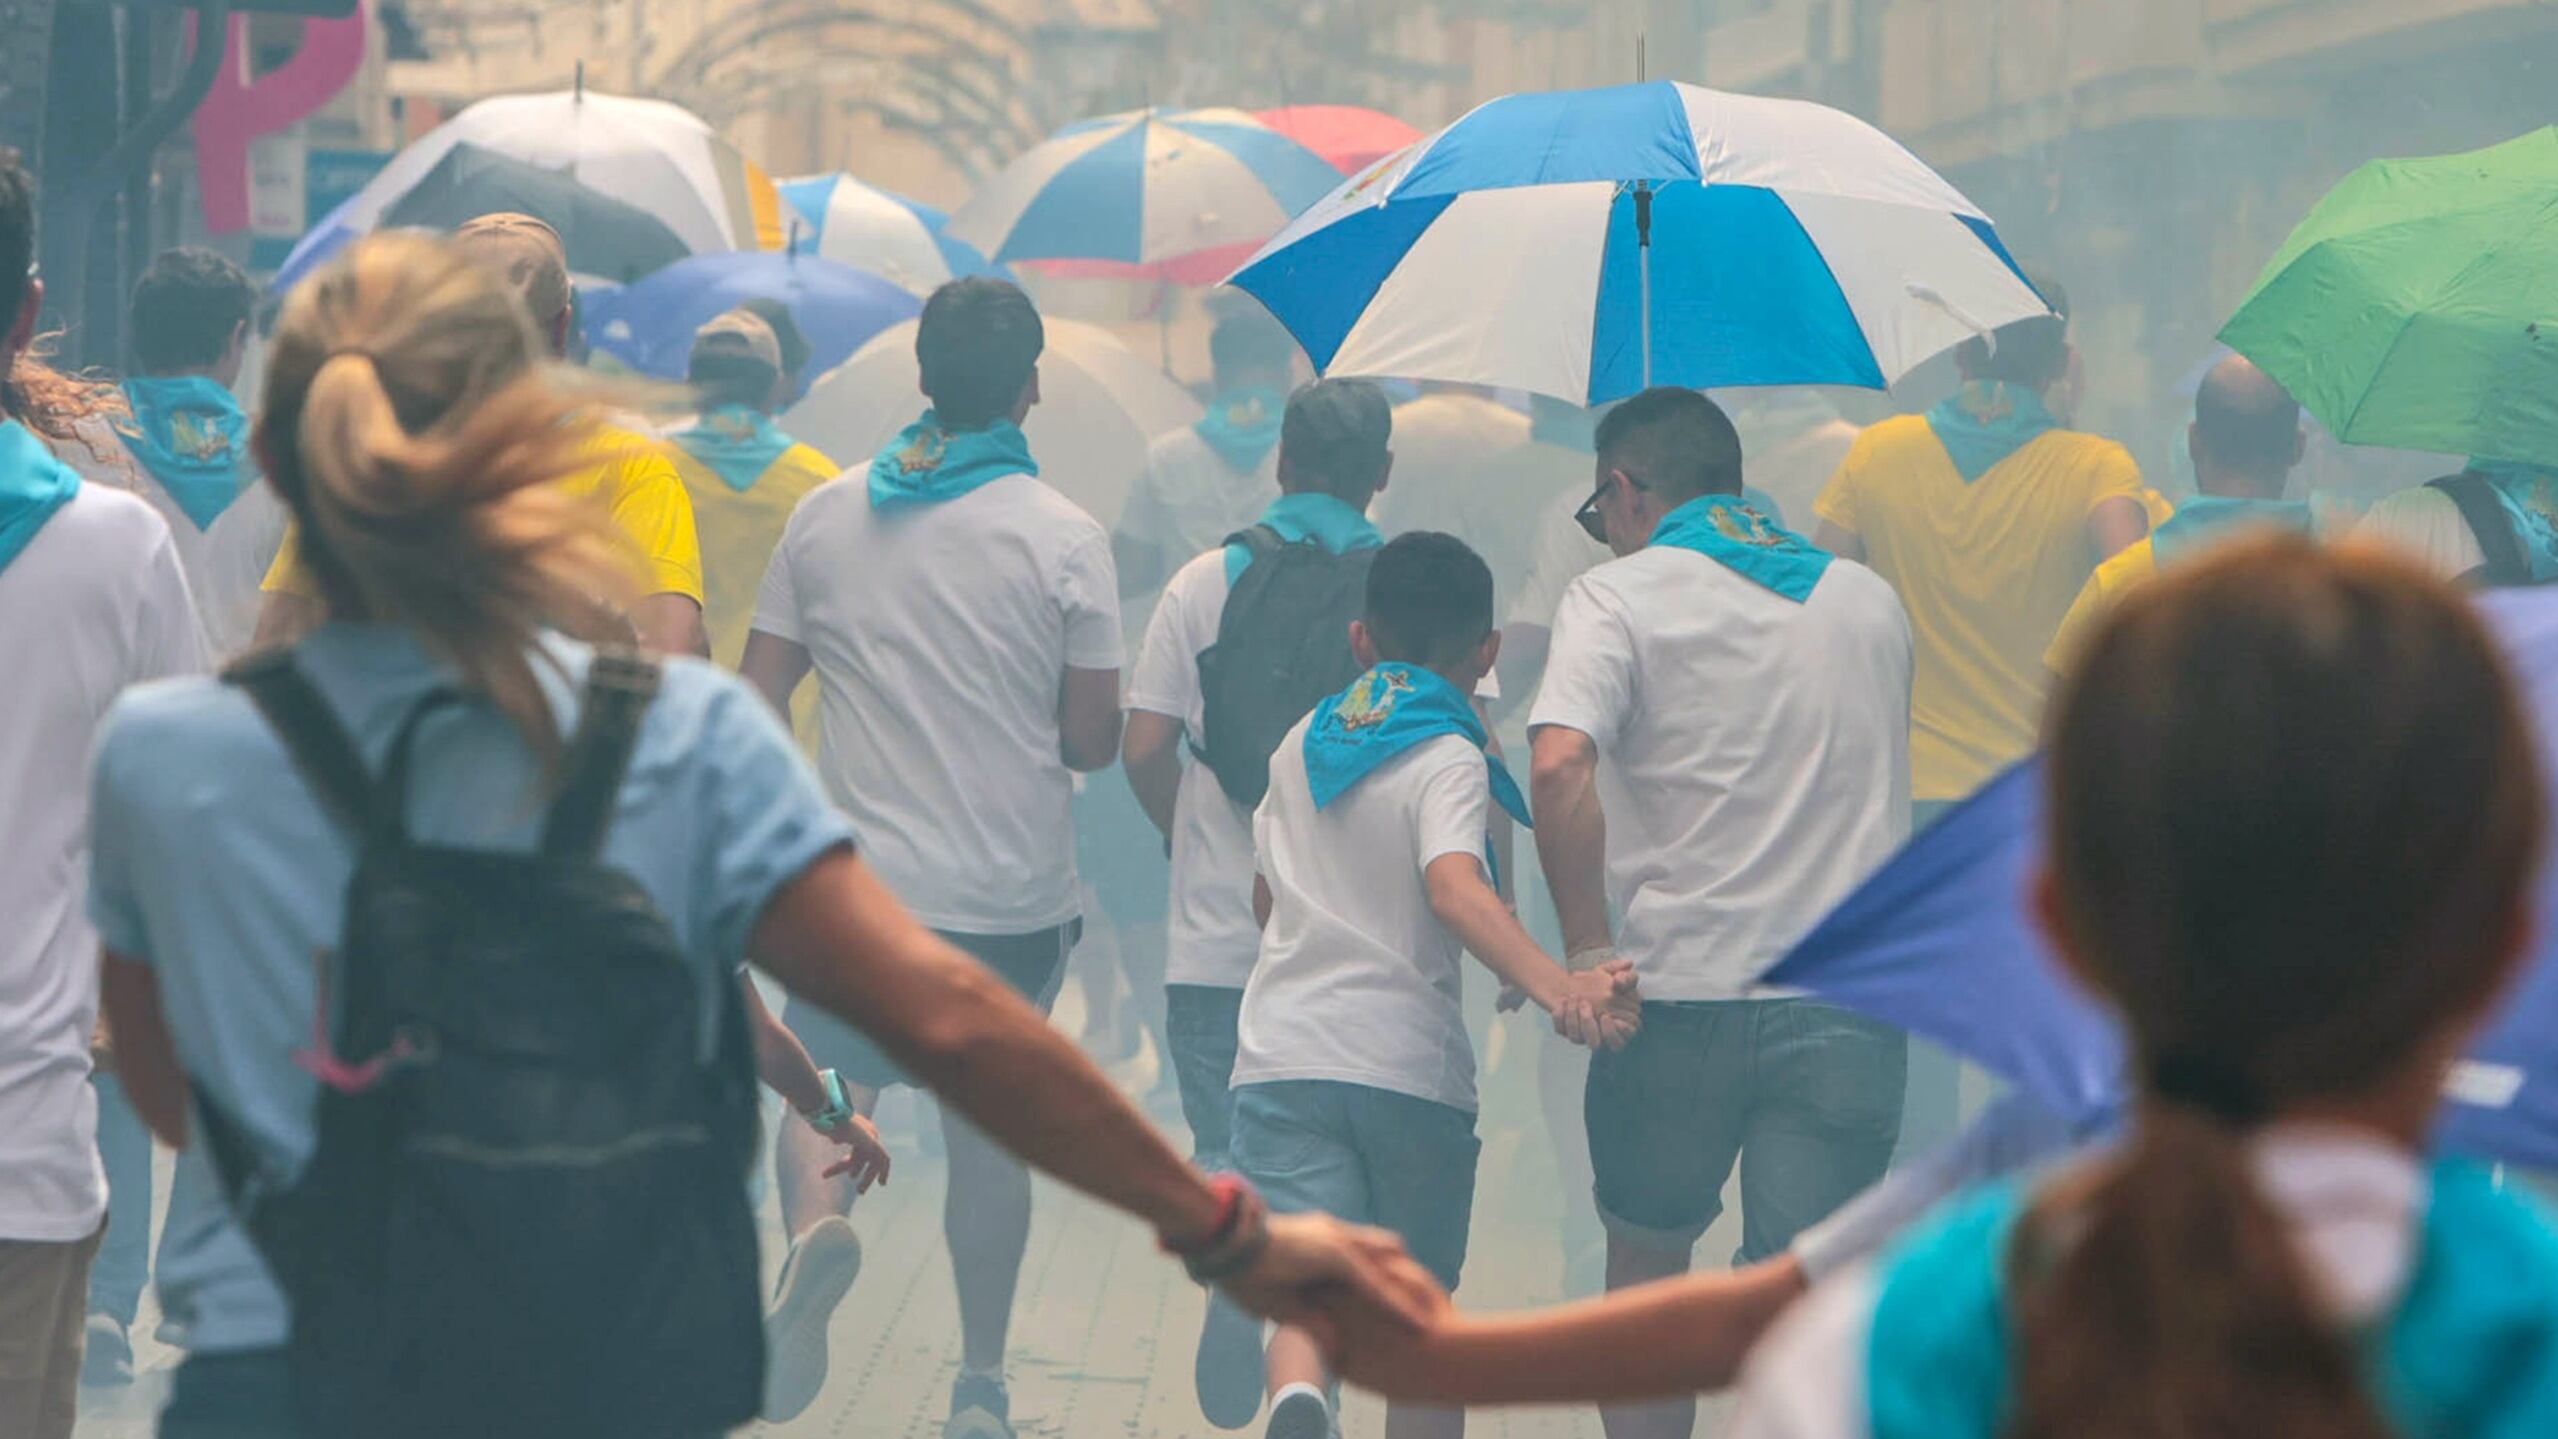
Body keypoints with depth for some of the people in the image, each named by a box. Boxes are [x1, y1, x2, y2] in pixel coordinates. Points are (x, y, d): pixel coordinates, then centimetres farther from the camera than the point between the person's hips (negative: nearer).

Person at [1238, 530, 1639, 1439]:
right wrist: (1556, 988, -37)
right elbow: (1454, 887, -25)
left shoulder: (1302, 743, 14)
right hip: (1412, 1068, -3)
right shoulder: (1449, 761, -5)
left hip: (1282, 1055, 3)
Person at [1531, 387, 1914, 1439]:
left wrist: (1587, 953, -14)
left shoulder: (1618, 597, -2)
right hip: (1853, 999, 3)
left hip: (1680, 992, -2)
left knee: (1646, 1268, 20)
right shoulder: (1872, 603, 15)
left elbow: (1561, 767, -19)